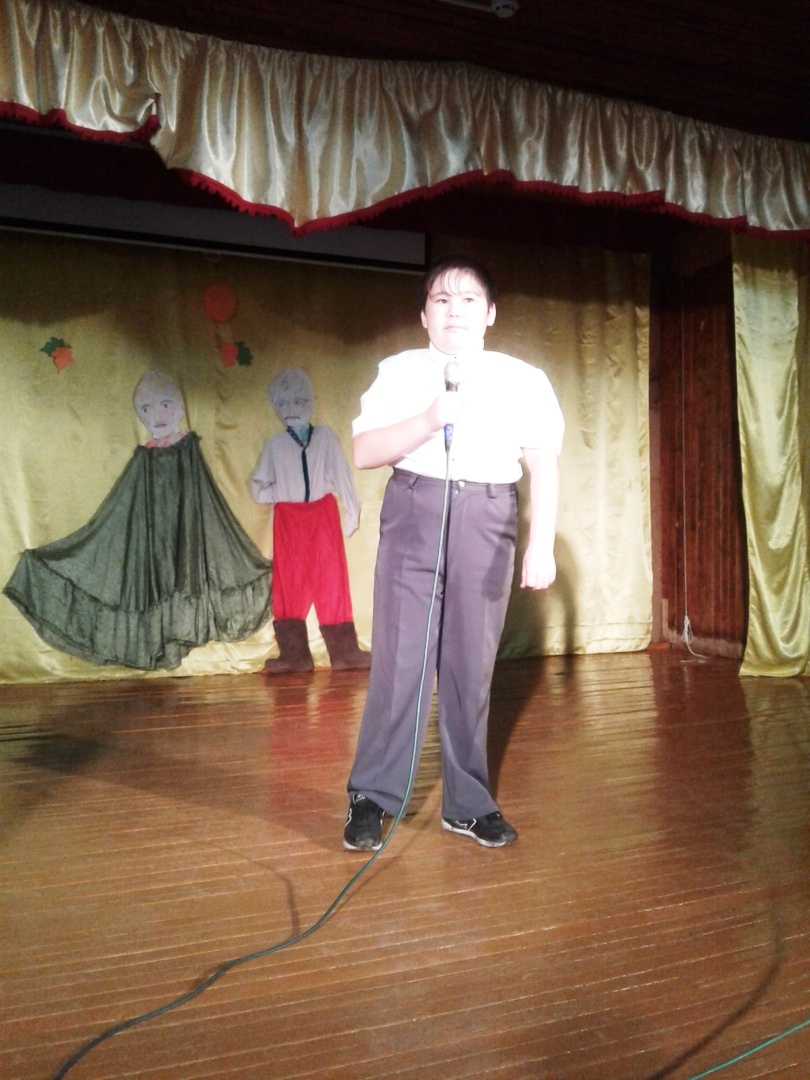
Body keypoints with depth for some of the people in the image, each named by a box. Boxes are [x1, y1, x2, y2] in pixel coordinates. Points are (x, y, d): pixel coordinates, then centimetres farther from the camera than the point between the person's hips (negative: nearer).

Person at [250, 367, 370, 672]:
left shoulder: (325, 435, 2)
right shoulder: (274, 444, 6)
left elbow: (341, 474, 0)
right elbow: (258, 484, 12)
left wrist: (352, 510, -5)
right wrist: (278, 495, -3)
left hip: (323, 515, -1)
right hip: (288, 520, 1)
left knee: (331, 582, 0)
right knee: (289, 586, 1)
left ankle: (344, 651, 4)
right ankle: (294, 654, 6)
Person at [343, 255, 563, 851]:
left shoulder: (524, 380, 8)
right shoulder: (400, 371, 8)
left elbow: (544, 464, 2)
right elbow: (364, 452, -1)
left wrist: (542, 545, -8)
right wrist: (428, 421, -15)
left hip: (488, 519, 1)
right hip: (414, 513, 0)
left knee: (472, 664, 6)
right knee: (400, 656, -2)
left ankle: (469, 804, 20)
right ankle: (372, 798, 12)